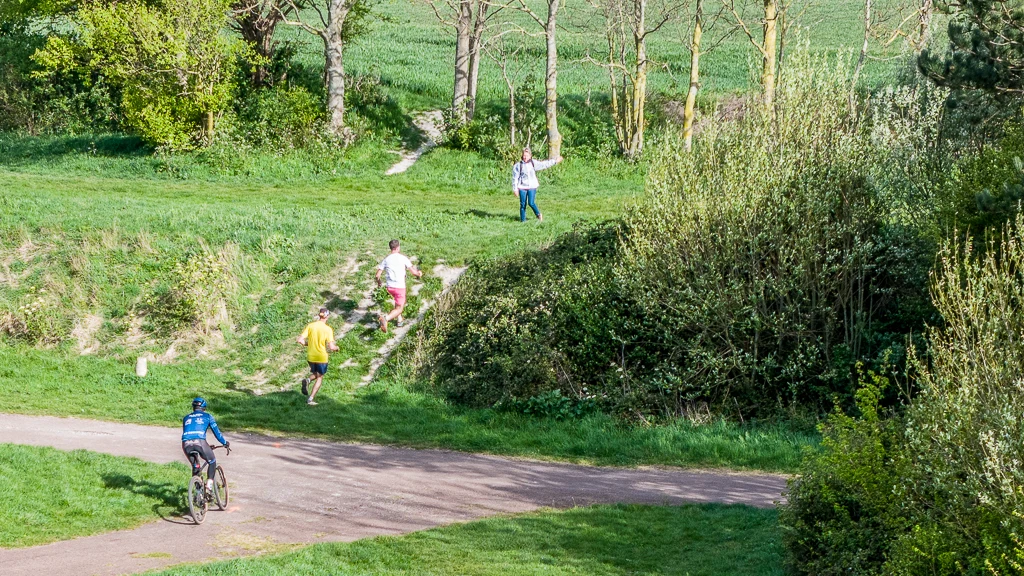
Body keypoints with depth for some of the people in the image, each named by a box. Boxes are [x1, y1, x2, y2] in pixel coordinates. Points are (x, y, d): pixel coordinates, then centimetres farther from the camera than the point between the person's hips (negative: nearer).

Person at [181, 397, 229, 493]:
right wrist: (225, 443, 33)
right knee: (212, 462, 20)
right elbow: (216, 431, 19)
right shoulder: (207, 416, 20)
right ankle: (209, 484, 3)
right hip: (199, 442, -3)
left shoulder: (186, 418, 30)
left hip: (186, 443, 3)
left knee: (195, 466, 23)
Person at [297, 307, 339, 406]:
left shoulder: (310, 326, -4)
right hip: (322, 357, -3)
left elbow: (300, 340, -7)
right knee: (319, 377, 15)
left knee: (315, 374, 28)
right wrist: (336, 348, 6)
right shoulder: (327, 329, -13)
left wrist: (308, 344, 11)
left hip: (310, 356, 4)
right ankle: (311, 399, 6)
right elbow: (331, 347, -16)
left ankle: (307, 380, -5)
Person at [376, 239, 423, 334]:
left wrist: (378, 281, 22)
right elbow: (413, 272, -7)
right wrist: (419, 273, 17)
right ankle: (386, 318, -27)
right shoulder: (403, 258, -8)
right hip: (400, 287, -5)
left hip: (389, 287, 5)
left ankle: (400, 320, 38)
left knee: (398, 300, 34)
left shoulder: (386, 259, 1)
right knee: (399, 309, 0)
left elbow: (378, 274, -1)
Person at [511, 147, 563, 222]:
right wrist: (515, 189, -3)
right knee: (523, 204, 1)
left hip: (532, 187, 1)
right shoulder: (518, 165, -3)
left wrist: (555, 161, 13)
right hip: (522, 187, -1)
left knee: (531, 203, -10)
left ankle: (538, 214, 16)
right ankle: (523, 220, 11)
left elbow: (544, 164, 12)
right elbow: (515, 178, -1)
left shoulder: (533, 163, 4)